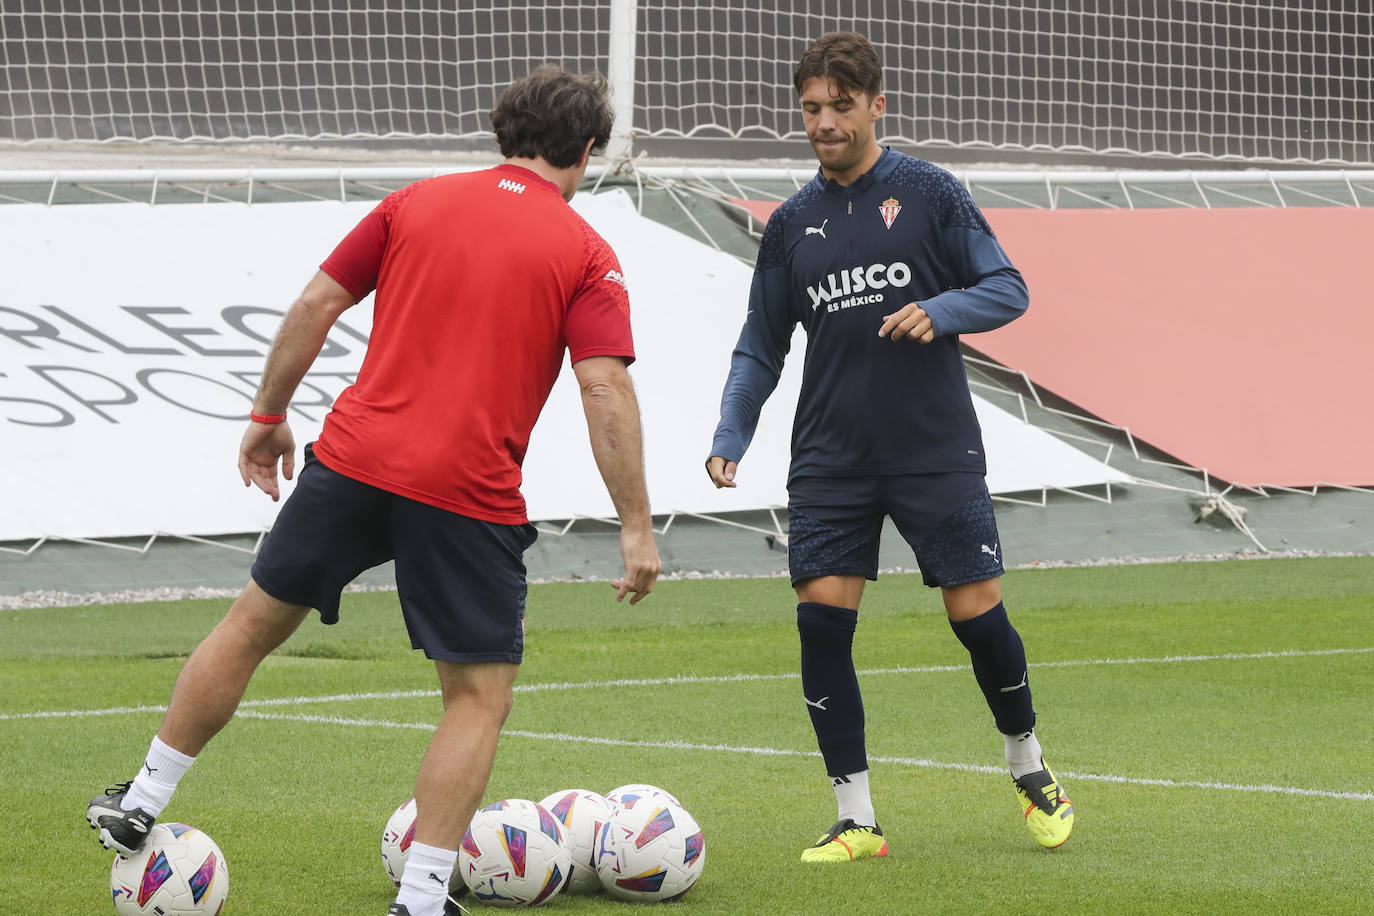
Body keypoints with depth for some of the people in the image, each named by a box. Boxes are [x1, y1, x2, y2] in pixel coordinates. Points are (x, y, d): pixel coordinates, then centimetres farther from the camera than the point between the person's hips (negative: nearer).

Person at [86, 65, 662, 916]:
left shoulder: (418, 202, 9)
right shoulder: (586, 253, 0)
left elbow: (315, 307, 9)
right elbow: (605, 387, -10)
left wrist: (270, 414, 20)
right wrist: (636, 526, -8)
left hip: (355, 460, 3)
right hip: (469, 495, -3)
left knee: (255, 621, 20)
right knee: (480, 695, 7)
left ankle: (142, 804, 30)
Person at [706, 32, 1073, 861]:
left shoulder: (928, 193, 0)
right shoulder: (792, 225, 10)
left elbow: (1008, 288, -1)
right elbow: (762, 347, 14)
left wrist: (939, 311, -20)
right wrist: (731, 437, 0)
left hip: (937, 451, -3)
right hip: (831, 464, 3)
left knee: (979, 614, -2)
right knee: (822, 622, -8)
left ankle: (1030, 769, 24)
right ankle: (856, 820, 1)